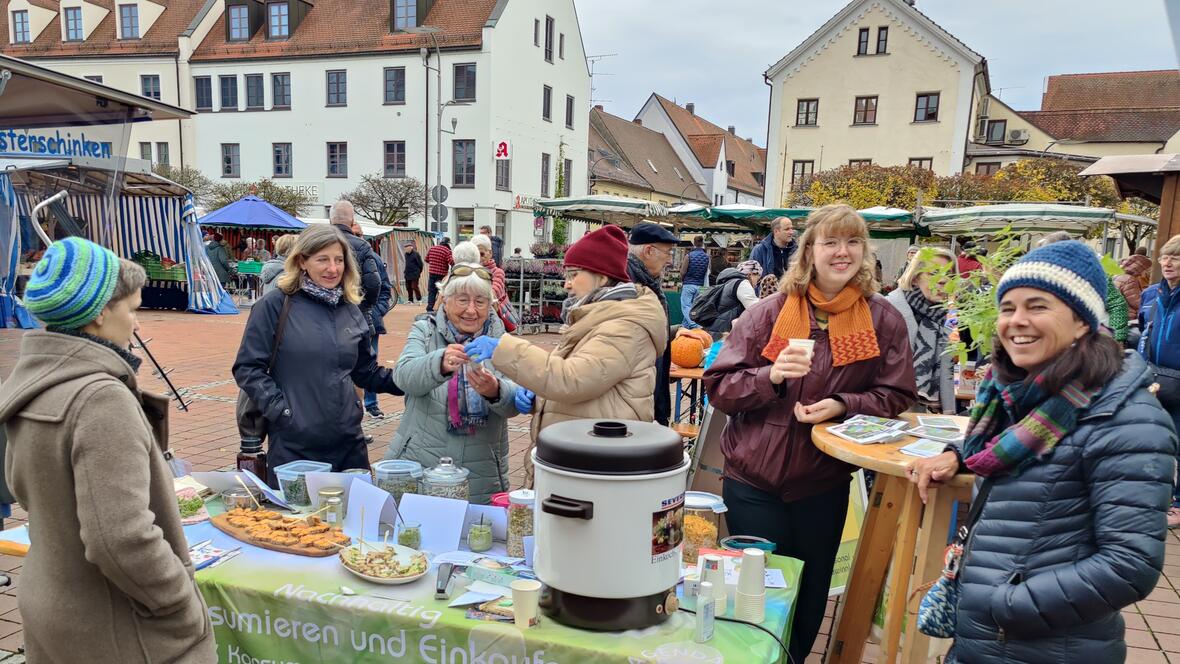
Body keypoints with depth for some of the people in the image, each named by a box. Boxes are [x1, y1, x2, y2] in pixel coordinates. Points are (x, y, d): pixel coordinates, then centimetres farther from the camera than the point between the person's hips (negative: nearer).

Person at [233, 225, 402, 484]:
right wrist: (279, 408, -14)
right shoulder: (275, 305, -5)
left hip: (349, 442, 5)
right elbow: (247, 367, -4)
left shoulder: (351, 311, 10)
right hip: (293, 445, -4)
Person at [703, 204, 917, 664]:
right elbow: (718, 387, -6)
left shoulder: (884, 320, -1)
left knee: (809, 598, 19)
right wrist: (771, 375, -24)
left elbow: (896, 396, 1)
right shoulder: (769, 311, -6)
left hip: (824, 484, 2)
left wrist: (842, 406, -17)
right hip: (754, 479, -1)